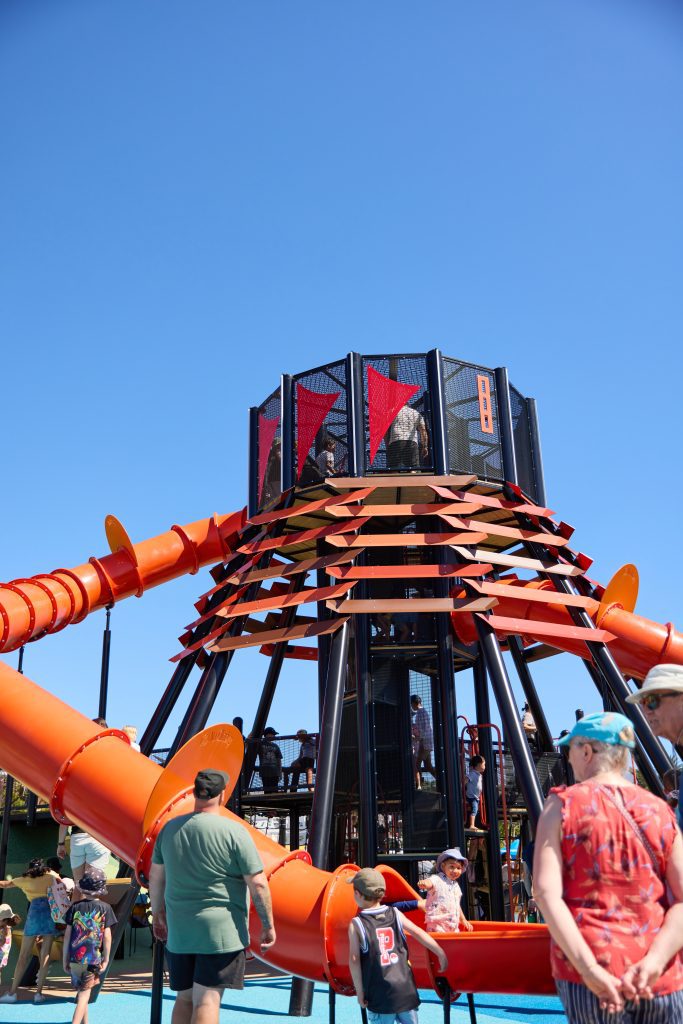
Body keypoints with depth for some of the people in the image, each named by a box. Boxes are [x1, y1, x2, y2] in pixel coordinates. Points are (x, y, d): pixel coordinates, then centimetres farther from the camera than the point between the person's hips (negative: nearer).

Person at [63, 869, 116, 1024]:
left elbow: (67, 934, 2)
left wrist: (65, 958, 10)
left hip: (75, 957, 2)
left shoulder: (75, 907, 0)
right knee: (85, 993, 3)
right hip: (93, 959, -2)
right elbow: (107, 936, -4)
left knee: (82, 991, 18)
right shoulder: (105, 908, -4)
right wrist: (106, 958, 5)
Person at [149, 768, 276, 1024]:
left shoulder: (170, 828, 5)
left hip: (179, 931, 5)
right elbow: (258, 884, -10)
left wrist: (158, 912, 27)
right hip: (221, 931, -5)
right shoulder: (234, 832, -11)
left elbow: (155, 876, 14)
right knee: (207, 999, -3)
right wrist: (268, 925, 0)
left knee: (184, 998, 17)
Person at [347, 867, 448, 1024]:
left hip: (380, 997, -3)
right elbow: (419, 933, 2)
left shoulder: (356, 924, -6)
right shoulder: (395, 914, 3)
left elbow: (354, 960, -9)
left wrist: (359, 992, -1)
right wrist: (441, 954, 11)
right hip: (406, 990, 3)